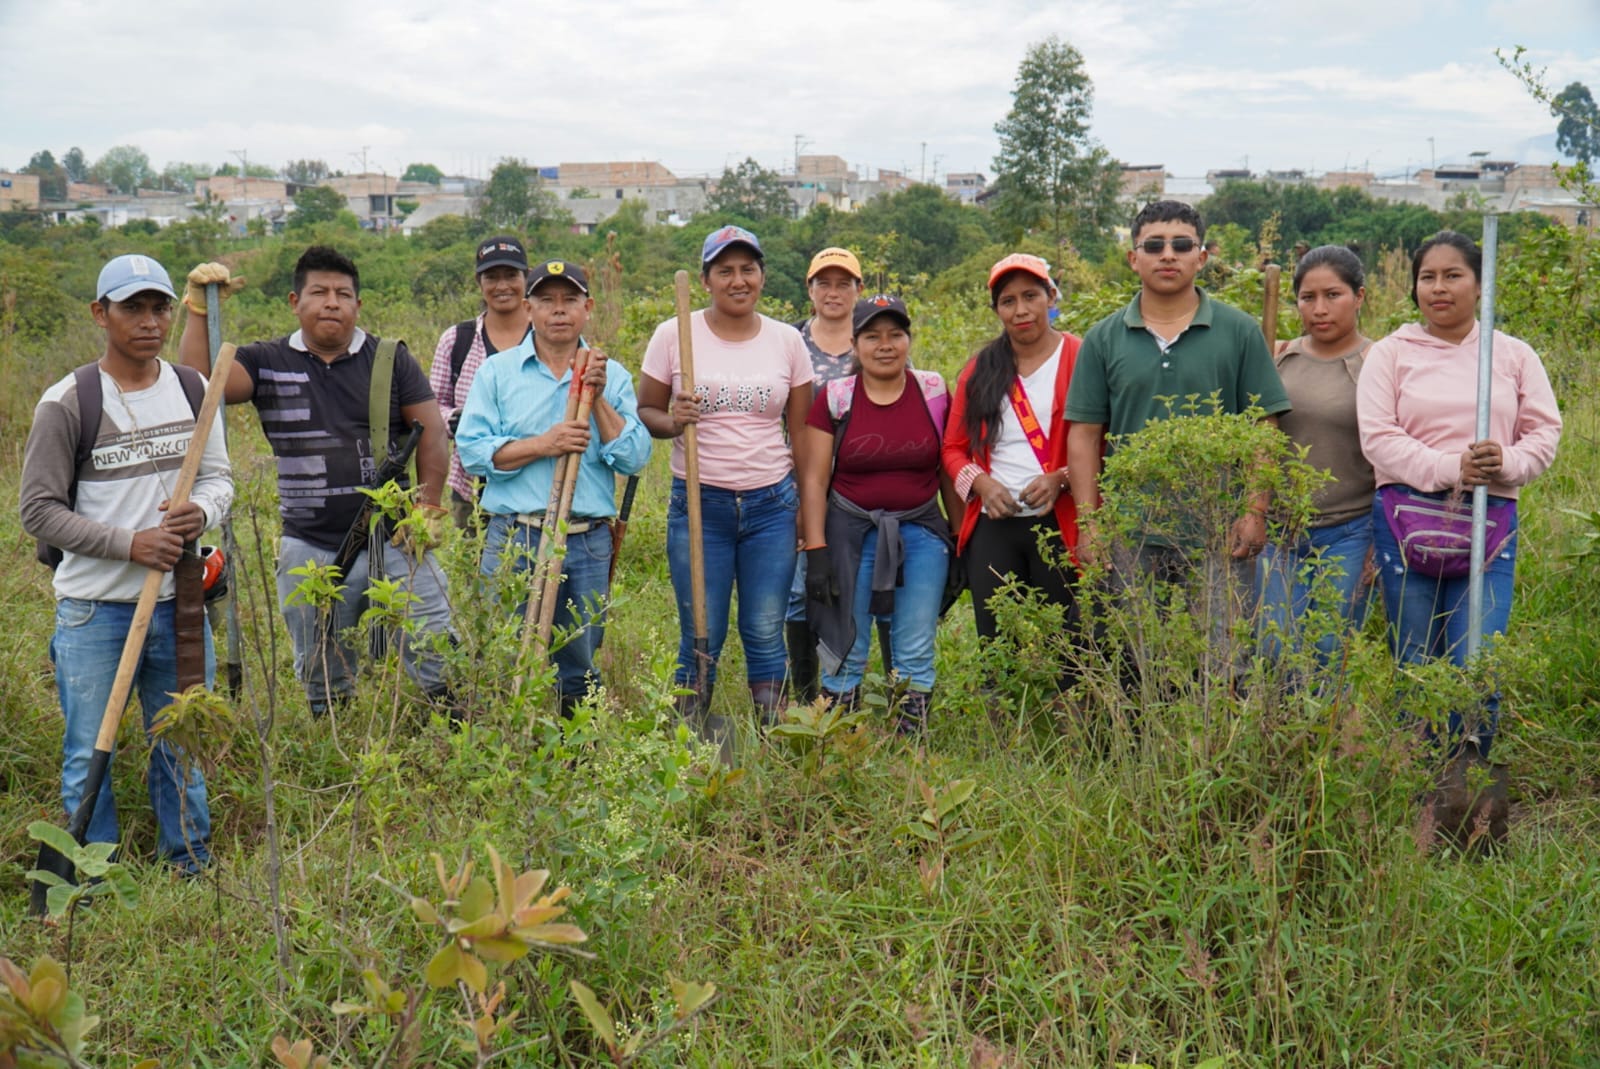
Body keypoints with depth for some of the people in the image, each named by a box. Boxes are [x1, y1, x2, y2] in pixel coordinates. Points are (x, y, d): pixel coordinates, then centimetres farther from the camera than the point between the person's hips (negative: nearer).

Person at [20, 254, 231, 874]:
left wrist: (200, 513, -13)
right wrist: (130, 544, -18)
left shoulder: (191, 390, 5)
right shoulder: (67, 403, -9)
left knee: (182, 746, 16)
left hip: (178, 603, 4)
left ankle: (192, 866, 31)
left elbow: (218, 476, 11)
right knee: (89, 756, 6)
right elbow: (40, 511, -9)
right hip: (95, 609, -4)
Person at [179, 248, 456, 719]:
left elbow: (431, 430, 5)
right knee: (323, 686, 11)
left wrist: (428, 509, -2)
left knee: (438, 661, -4)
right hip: (309, 552, 1)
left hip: (392, 540, -1)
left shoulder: (391, 359, 5)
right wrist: (198, 309, -17)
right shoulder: (267, 363, 4)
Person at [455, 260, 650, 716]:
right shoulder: (497, 371, 7)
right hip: (515, 541, -1)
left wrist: (598, 399, -8)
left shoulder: (612, 377, 10)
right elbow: (471, 450, -4)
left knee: (580, 673, 10)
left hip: (588, 545, 2)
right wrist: (543, 445, -14)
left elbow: (635, 458, 0)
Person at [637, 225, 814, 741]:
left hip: (772, 505, 2)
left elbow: (802, 432, 10)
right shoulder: (674, 335, 0)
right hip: (698, 505, -1)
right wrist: (671, 421, -17)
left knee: (766, 635, 2)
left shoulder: (787, 341, 6)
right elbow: (645, 412, 5)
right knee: (701, 640, 0)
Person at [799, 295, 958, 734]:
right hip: (850, 532, -1)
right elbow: (813, 480, -3)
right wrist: (816, 551, -9)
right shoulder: (834, 397, -3)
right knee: (845, 653, 3)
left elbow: (950, 471, 8)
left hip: (921, 532, 1)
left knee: (916, 656, 3)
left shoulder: (934, 392, 1)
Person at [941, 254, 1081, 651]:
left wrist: (1061, 479, -19)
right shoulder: (979, 370, 13)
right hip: (992, 529, 4)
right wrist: (981, 483, -4)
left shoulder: (1080, 360, -1)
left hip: (1060, 525, -4)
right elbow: (954, 447, 15)